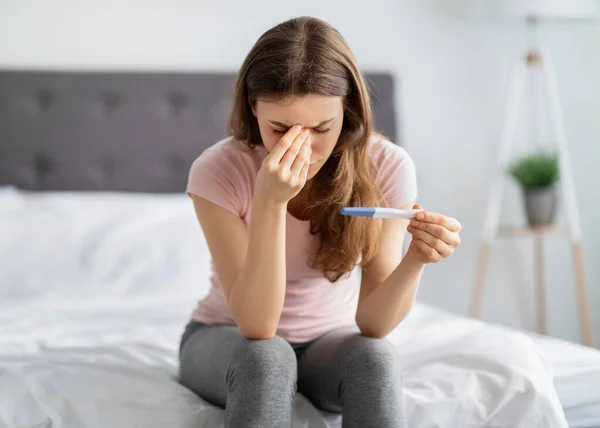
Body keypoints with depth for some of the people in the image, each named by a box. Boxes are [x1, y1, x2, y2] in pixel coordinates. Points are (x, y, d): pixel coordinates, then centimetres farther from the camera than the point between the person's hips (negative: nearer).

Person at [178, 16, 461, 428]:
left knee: (375, 358, -31)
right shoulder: (218, 170, -24)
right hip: (230, 340, -1)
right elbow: (256, 325, -29)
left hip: (329, 338, 1)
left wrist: (415, 260, -41)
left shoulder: (386, 166, -20)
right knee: (267, 358, -34)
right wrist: (270, 203, -40)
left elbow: (371, 323, -21)